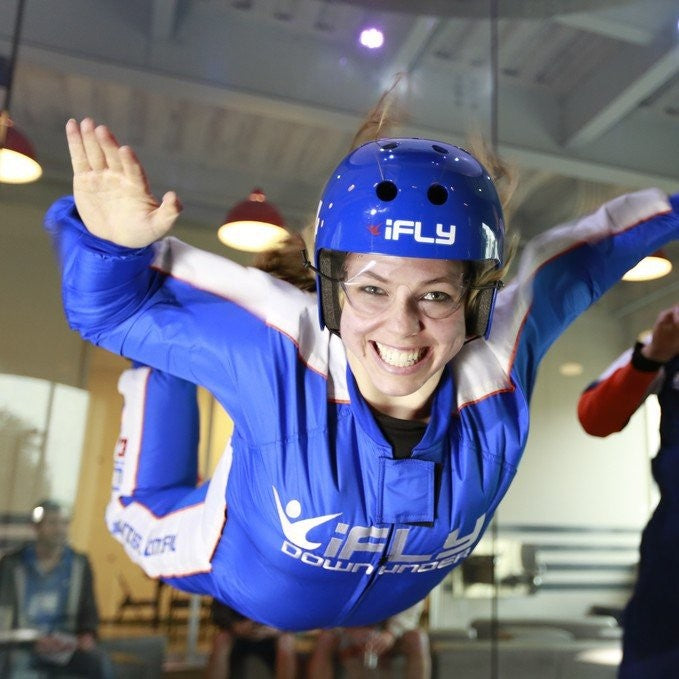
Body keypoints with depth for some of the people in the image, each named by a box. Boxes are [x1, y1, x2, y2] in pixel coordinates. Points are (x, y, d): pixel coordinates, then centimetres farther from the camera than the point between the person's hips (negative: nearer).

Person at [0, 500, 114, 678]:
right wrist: (34, 642, -16)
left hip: (66, 646, 2)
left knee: (101, 664, -25)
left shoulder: (80, 564, 8)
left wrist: (88, 634, -10)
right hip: (23, 646, -2)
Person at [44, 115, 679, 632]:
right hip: (238, 585, -2)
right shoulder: (277, 353, -41)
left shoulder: (500, 372, -34)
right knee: (145, 513, 24)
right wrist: (115, 241, -50)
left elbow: (571, 261, -17)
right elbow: (113, 309, -30)